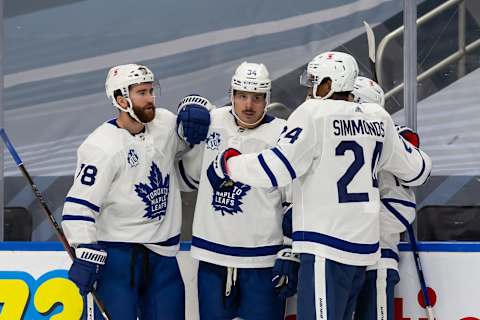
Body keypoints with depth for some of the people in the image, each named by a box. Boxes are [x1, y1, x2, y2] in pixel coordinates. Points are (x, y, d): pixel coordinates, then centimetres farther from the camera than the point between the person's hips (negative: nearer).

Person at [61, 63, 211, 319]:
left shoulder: (166, 123, 2)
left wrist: (193, 123, 2)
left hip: (162, 253, 6)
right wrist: (85, 256, -27)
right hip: (116, 254, -6)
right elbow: (80, 204, -20)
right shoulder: (102, 147, -18)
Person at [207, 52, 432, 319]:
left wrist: (228, 162, -1)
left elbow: (276, 169, -16)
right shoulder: (379, 119, 9)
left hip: (327, 249, -8)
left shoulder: (313, 114, -9)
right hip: (364, 245, 8)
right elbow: (416, 170, 17)